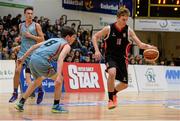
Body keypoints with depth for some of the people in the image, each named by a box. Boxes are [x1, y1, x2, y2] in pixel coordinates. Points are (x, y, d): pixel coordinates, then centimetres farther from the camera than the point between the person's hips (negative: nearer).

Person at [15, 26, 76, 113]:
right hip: (41, 61, -8)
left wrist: (23, 58, 29)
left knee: (38, 81, 31)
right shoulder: (66, 46, 6)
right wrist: (59, 76, -22)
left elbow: (34, 46, 24)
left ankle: (21, 103, 32)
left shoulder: (53, 40, 29)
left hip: (33, 58, 8)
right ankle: (56, 106, 8)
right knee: (59, 80, 9)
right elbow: (60, 59, -13)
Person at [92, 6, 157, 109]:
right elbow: (95, 37, 2)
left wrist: (148, 47, -27)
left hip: (122, 58, 4)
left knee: (124, 84, 5)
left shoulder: (128, 30, -3)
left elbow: (140, 44, -5)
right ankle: (110, 99, -20)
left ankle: (113, 92, 40)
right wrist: (97, 50, -12)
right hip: (110, 57, -4)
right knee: (112, 73, -35)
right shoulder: (109, 29, -9)